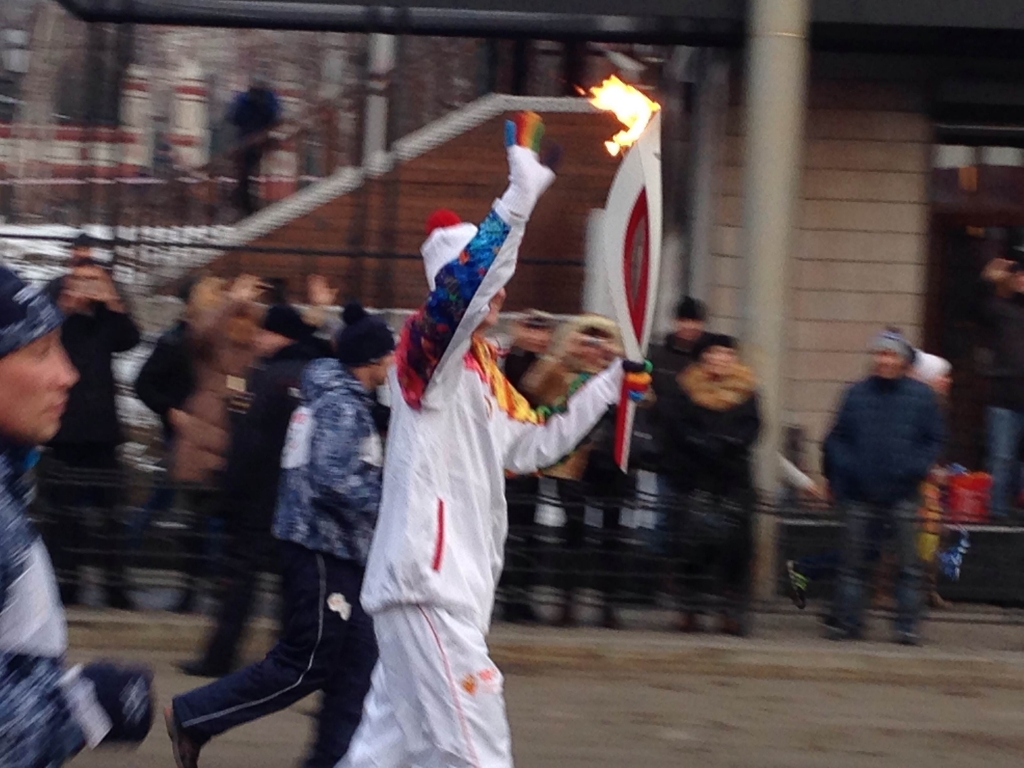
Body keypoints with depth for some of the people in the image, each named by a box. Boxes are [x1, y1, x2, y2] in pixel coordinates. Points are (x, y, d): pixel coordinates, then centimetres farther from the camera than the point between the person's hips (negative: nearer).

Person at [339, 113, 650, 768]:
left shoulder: (483, 370, 17)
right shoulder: (429, 348, -10)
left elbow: (533, 446, 25)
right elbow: (472, 272, -27)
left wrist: (610, 385, 21)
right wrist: (527, 178, -29)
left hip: (455, 581, 10)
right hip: (425, 577, -10)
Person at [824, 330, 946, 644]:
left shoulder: (921, 395, 3)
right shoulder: (857, 394, 7)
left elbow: (935, 440, 5)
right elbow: (836, 439, 11)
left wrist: (914, 469, -9)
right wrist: (844, 468, -5)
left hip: (901, 496, -1)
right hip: (859, 495, 1)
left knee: (908, 565, -2)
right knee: (853, 562, 4)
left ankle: (907, 625, 2)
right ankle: (847, 621, 10)